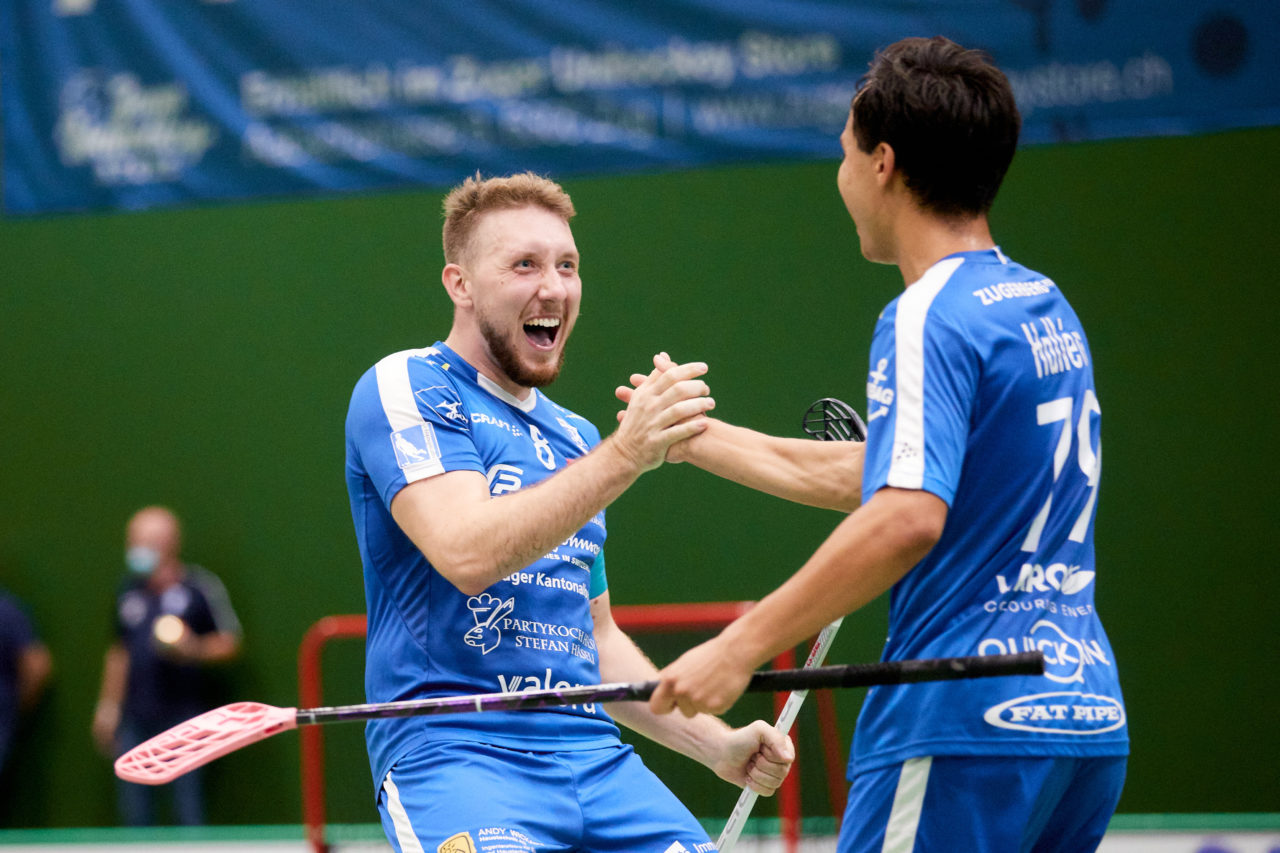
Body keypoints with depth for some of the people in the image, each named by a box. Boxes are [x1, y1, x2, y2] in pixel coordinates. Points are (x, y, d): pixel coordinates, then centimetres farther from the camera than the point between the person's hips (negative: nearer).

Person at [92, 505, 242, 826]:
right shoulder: (129, 592, 14)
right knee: (134, 815, 4)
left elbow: (230, 644, -1)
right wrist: (108, 704, 20)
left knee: (189, 817, -6)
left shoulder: (201, 588, -2)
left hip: (185, 718, -5)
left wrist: (195, 649, -19)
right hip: (135, 721, 5)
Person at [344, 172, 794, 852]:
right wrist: (624, 456, -25)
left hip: (595, 759, 6)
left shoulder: (576, 437, 22)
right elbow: (467, 554, -19)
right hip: (453, 749, -6)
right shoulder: (406, 388, -1)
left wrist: (714, 743, 16)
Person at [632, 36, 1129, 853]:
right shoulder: (1047, 308, 17)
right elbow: (867, 475, 26)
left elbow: (907, 517, -26)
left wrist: (741, 646, -24)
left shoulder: (929, 318, -11)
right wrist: (697, 437, 34)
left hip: (966, 730, -9)